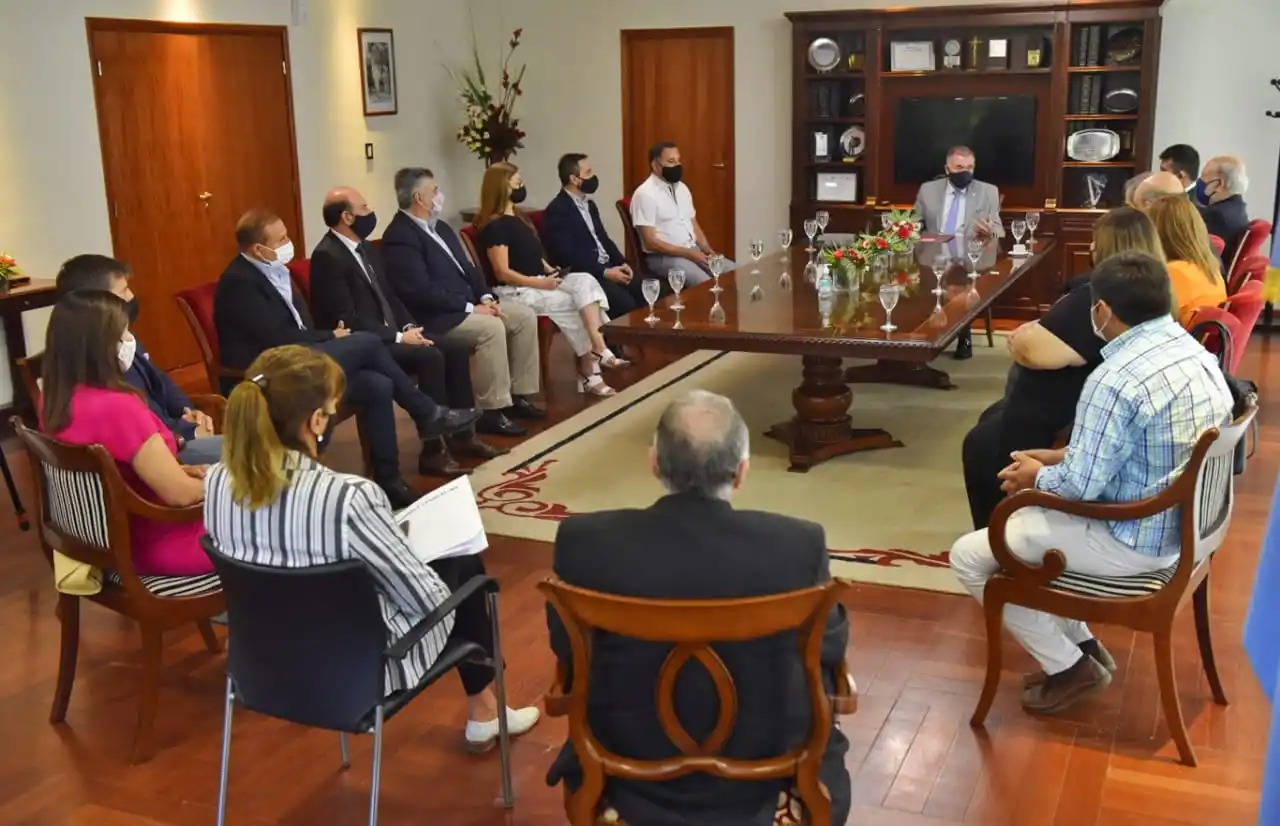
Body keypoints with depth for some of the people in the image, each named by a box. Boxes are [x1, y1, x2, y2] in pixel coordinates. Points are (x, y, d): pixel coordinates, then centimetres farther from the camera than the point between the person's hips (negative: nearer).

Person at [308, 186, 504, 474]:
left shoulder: (367, 248, 14)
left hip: (390, 335, 9)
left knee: (455, 350, -4)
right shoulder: (327, 256, -16)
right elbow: (346, 319, -21)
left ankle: (462, 435, 4)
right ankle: (434, 449, -18)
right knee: (430, 358, -27)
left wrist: (409, 327, 1)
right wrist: (398, 337, -18)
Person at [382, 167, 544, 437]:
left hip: (467, 305, 10)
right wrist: (471, 307, -20)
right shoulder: (399, 236, -16)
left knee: (524, 316, -2)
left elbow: (467, 268, 19)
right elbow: (422, 291, -24)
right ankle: (490, 411, -21)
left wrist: (486, 297, -1)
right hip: (435, 317, -10)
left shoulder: (441, 228, 16)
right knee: (491, 328, -31)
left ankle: (517, 395, 4)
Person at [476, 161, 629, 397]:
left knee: (585, 283, -17)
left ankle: (600, 352, -27)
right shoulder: (494, 226, -12)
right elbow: (503, 273, -17)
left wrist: (550, 271, 4)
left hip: (539, 282, 8)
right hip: (515, 292, -8)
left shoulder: (519, 217, 17)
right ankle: (589, 371, -14)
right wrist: (541, 283, -20)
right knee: (576, 304, -22)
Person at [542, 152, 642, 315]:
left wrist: (622, 263, 2)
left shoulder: (589, 204, 17)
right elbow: (567, 255, -18)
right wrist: (605, 272, -20)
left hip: (608, 267, 8)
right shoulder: (557, 211, -11)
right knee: (625, 304, -27)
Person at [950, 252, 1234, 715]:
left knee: (969, 557, 0)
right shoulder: (1196, 353, 1)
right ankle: (1080, 643, 27)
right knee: (1023, 520, 26)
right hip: (1182, 522, 9)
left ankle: (1070, 666, 10)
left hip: (1132, 542, -9)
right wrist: (1062, 457, 11)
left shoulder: (1116, 380, -28)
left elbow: (1079, 487, -25)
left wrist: (1037, 476, -3)